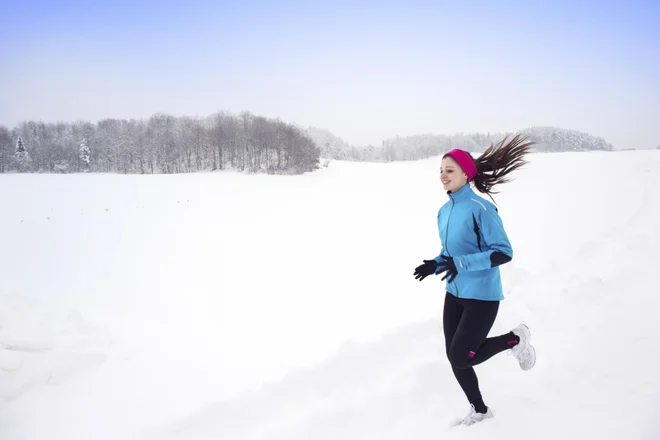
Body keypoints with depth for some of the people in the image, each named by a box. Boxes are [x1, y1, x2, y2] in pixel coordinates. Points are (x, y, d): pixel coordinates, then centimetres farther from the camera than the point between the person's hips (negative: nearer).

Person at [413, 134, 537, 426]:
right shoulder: (444, 211, 5)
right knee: (454, 357, 10)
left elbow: (504, 252, -21)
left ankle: (515, 339, 16)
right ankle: (479, 410, 33)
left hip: (481, 295, -7)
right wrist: (436, 264, -2)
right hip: (454, 294, 7)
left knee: (461, 357, -8)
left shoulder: (480, 208, -19)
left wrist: (461, 264, -29)